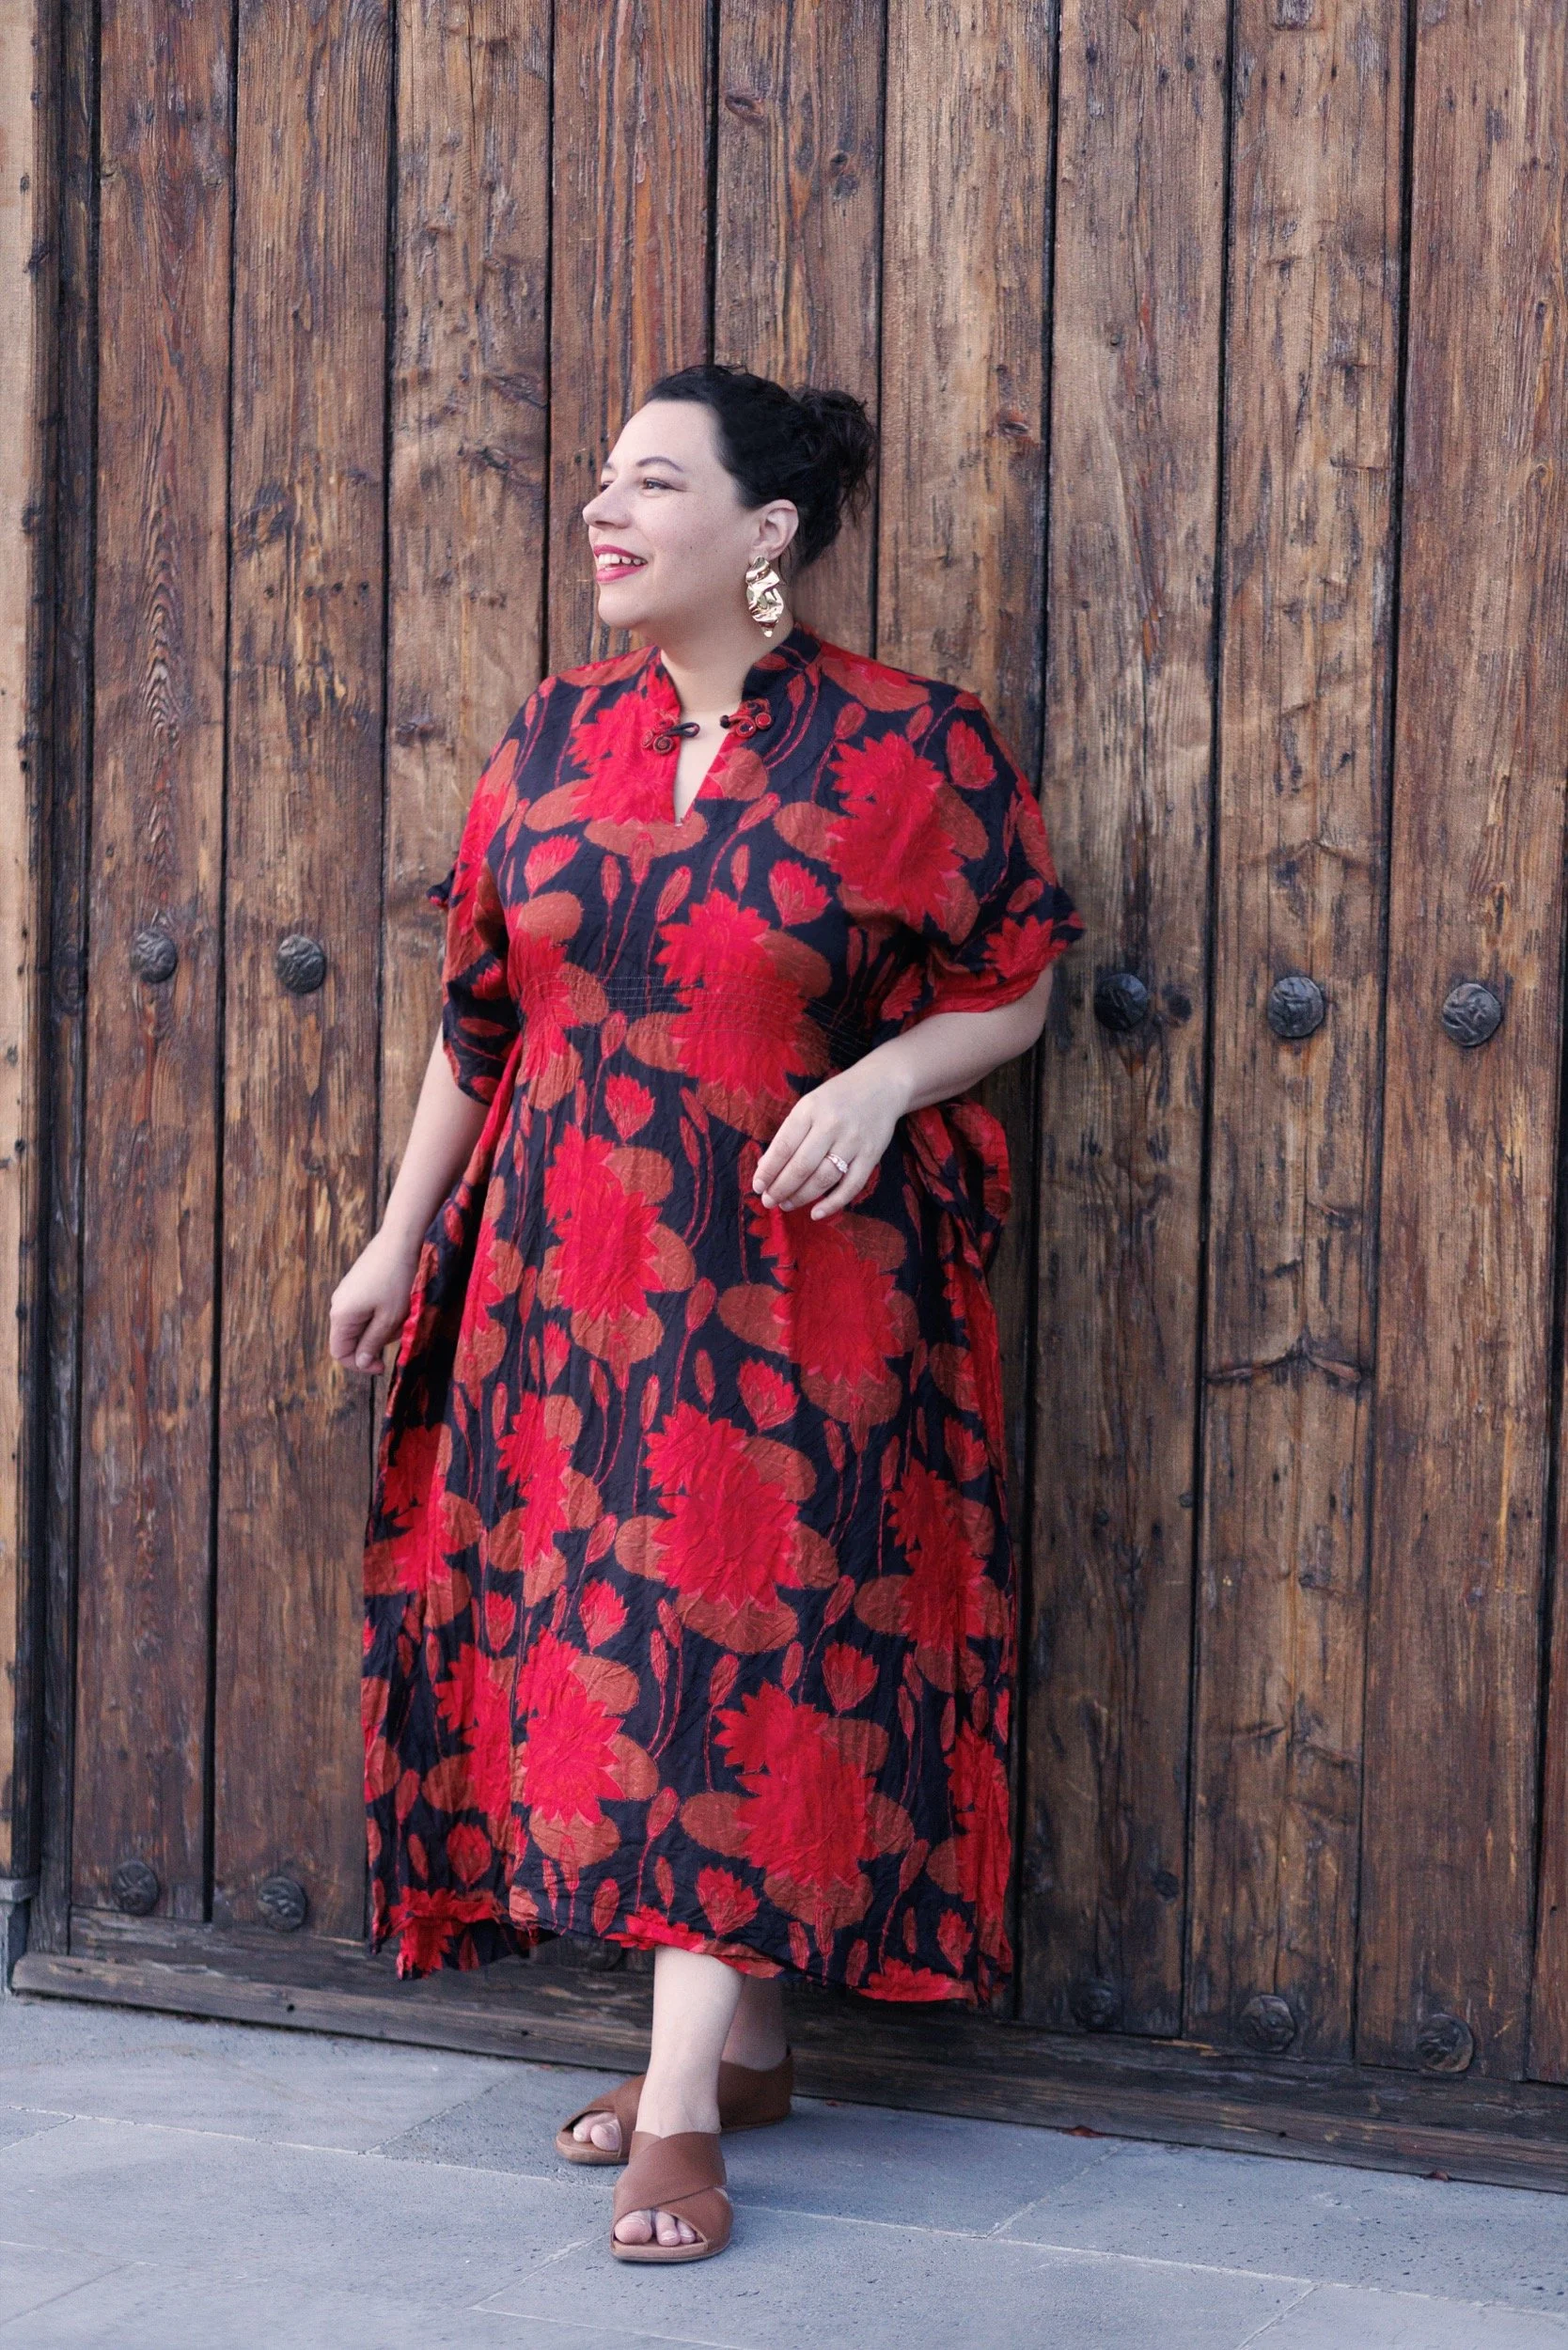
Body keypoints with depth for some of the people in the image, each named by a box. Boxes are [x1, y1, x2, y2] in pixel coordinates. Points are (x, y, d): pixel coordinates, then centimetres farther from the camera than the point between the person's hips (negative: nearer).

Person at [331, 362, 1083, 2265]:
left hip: (790, 1287, -5)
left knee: (740, 1659, -6)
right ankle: (735, 2044, 22)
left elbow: (1012, 987, 1)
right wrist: (402, 1238, 16)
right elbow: (476, 1011, 14)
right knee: (608, 1649, 7)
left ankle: (681, 2108, -2)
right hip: (569, 1278, 5)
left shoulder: (911, 747, -6)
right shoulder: (554, 736, 7)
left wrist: (882, 1077, -18)